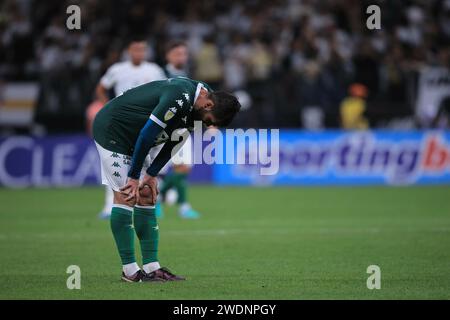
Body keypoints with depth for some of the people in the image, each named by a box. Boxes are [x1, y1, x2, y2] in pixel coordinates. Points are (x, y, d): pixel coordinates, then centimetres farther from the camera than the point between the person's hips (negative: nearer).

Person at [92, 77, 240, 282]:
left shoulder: (195, 104, -2)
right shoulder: (180, 98, -32)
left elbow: (174, 142, 7)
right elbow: (147, 134, -28)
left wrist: (152, 174, 1)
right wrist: (134, 177, -19)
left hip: (134, 139, 10)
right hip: (111, 129, -10)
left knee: (147, 196, 4)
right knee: (125, 196, -12)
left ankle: (151, 268, 3)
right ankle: (130, 271, -9)